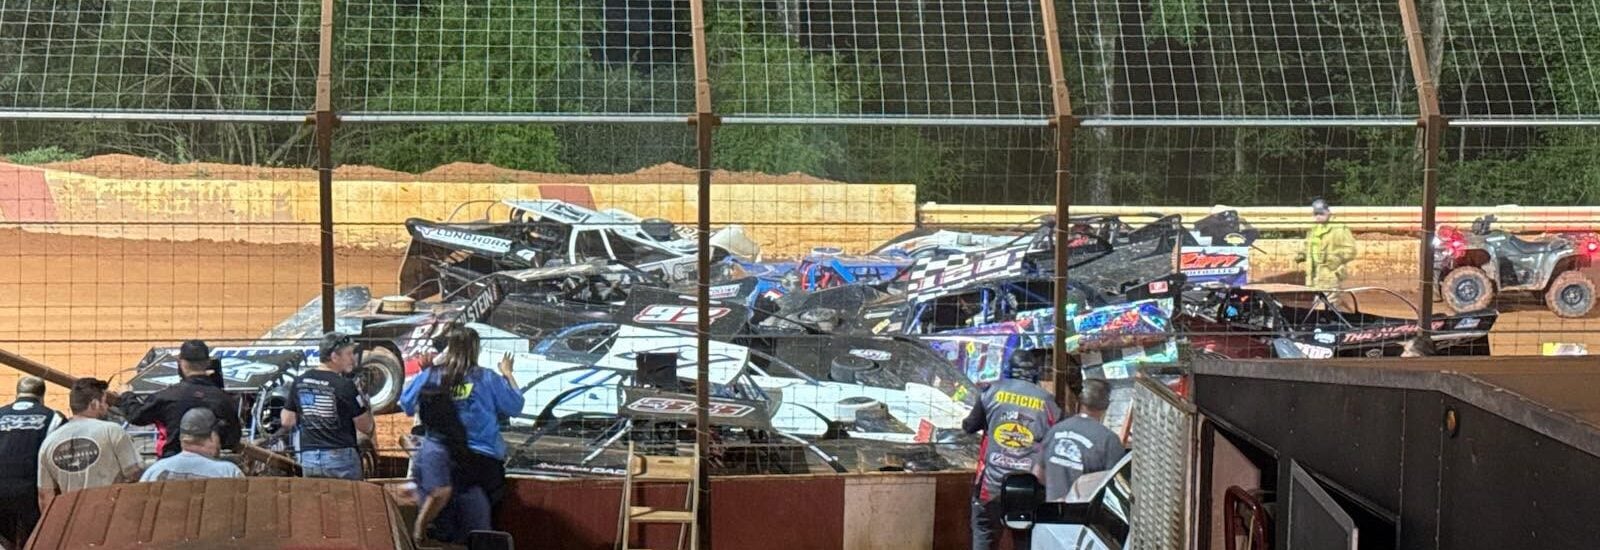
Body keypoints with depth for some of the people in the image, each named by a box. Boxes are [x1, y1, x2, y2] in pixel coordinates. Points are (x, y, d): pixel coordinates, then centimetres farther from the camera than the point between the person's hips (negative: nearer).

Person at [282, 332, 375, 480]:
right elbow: (366, 427, -7)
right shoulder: (345, 386, -12)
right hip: (340, 456, -5)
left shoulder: (299, 382, 5)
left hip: (308, 458, 5)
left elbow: (287, 422, 10)